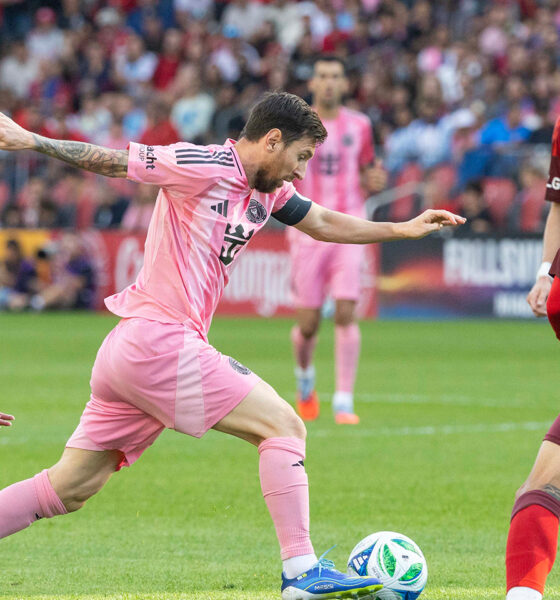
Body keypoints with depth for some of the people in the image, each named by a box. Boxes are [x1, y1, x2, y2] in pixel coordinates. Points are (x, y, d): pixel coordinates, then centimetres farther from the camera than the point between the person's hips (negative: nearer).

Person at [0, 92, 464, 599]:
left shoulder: (268, 191, 17)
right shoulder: (206, 167, -9)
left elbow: (324, 223, 30)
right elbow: (109, 159, -8)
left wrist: (402, 229, 26)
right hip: (160, 342, -10)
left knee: (69, 489, 9)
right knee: (283, 426, -5)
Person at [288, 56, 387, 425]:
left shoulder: (359, 126, 8)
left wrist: (375, 181, -5)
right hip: (307, 228, 0)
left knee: (347, 313, -14)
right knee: (308, 323, 0)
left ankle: (344, 401, -11)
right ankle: (305, 375, 32)